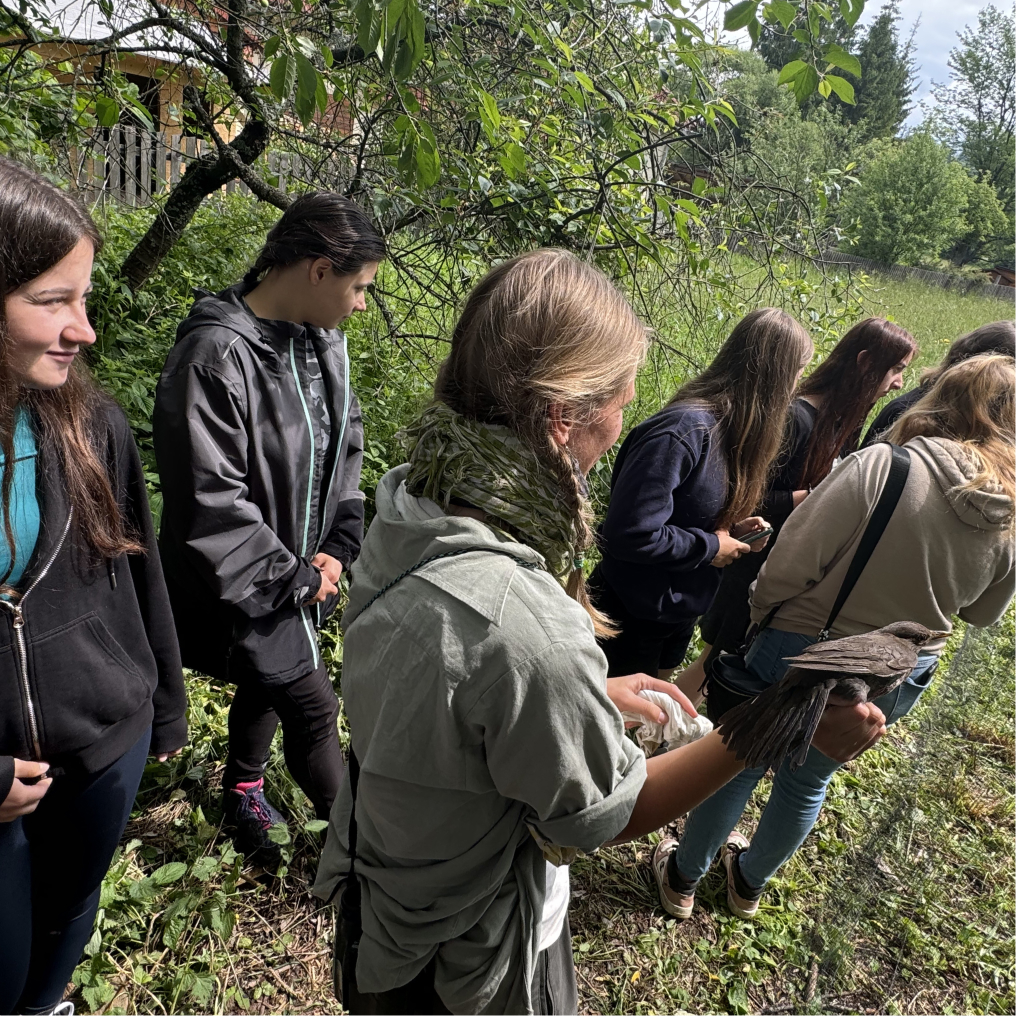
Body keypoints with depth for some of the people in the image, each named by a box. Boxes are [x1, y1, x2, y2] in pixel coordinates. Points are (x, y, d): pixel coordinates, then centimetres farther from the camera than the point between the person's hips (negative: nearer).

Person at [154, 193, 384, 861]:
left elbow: (345, 445, 8)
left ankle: (243, 788, 53)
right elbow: (209, 503, -25)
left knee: (269, 686, 25)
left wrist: (339, 547, -3)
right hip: (249, 588, -7)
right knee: (312, 707, 3)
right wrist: (290, 578, -16)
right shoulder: (216, 356, -27)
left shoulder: (323, 341, -1)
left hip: (304, 573, 8)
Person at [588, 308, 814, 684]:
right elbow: (630, 533, -34)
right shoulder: (685, 429, -28)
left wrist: (731, 530, -6)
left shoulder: (729, 428, 2)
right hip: (633, 620, -9)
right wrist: (710, 546, -20)